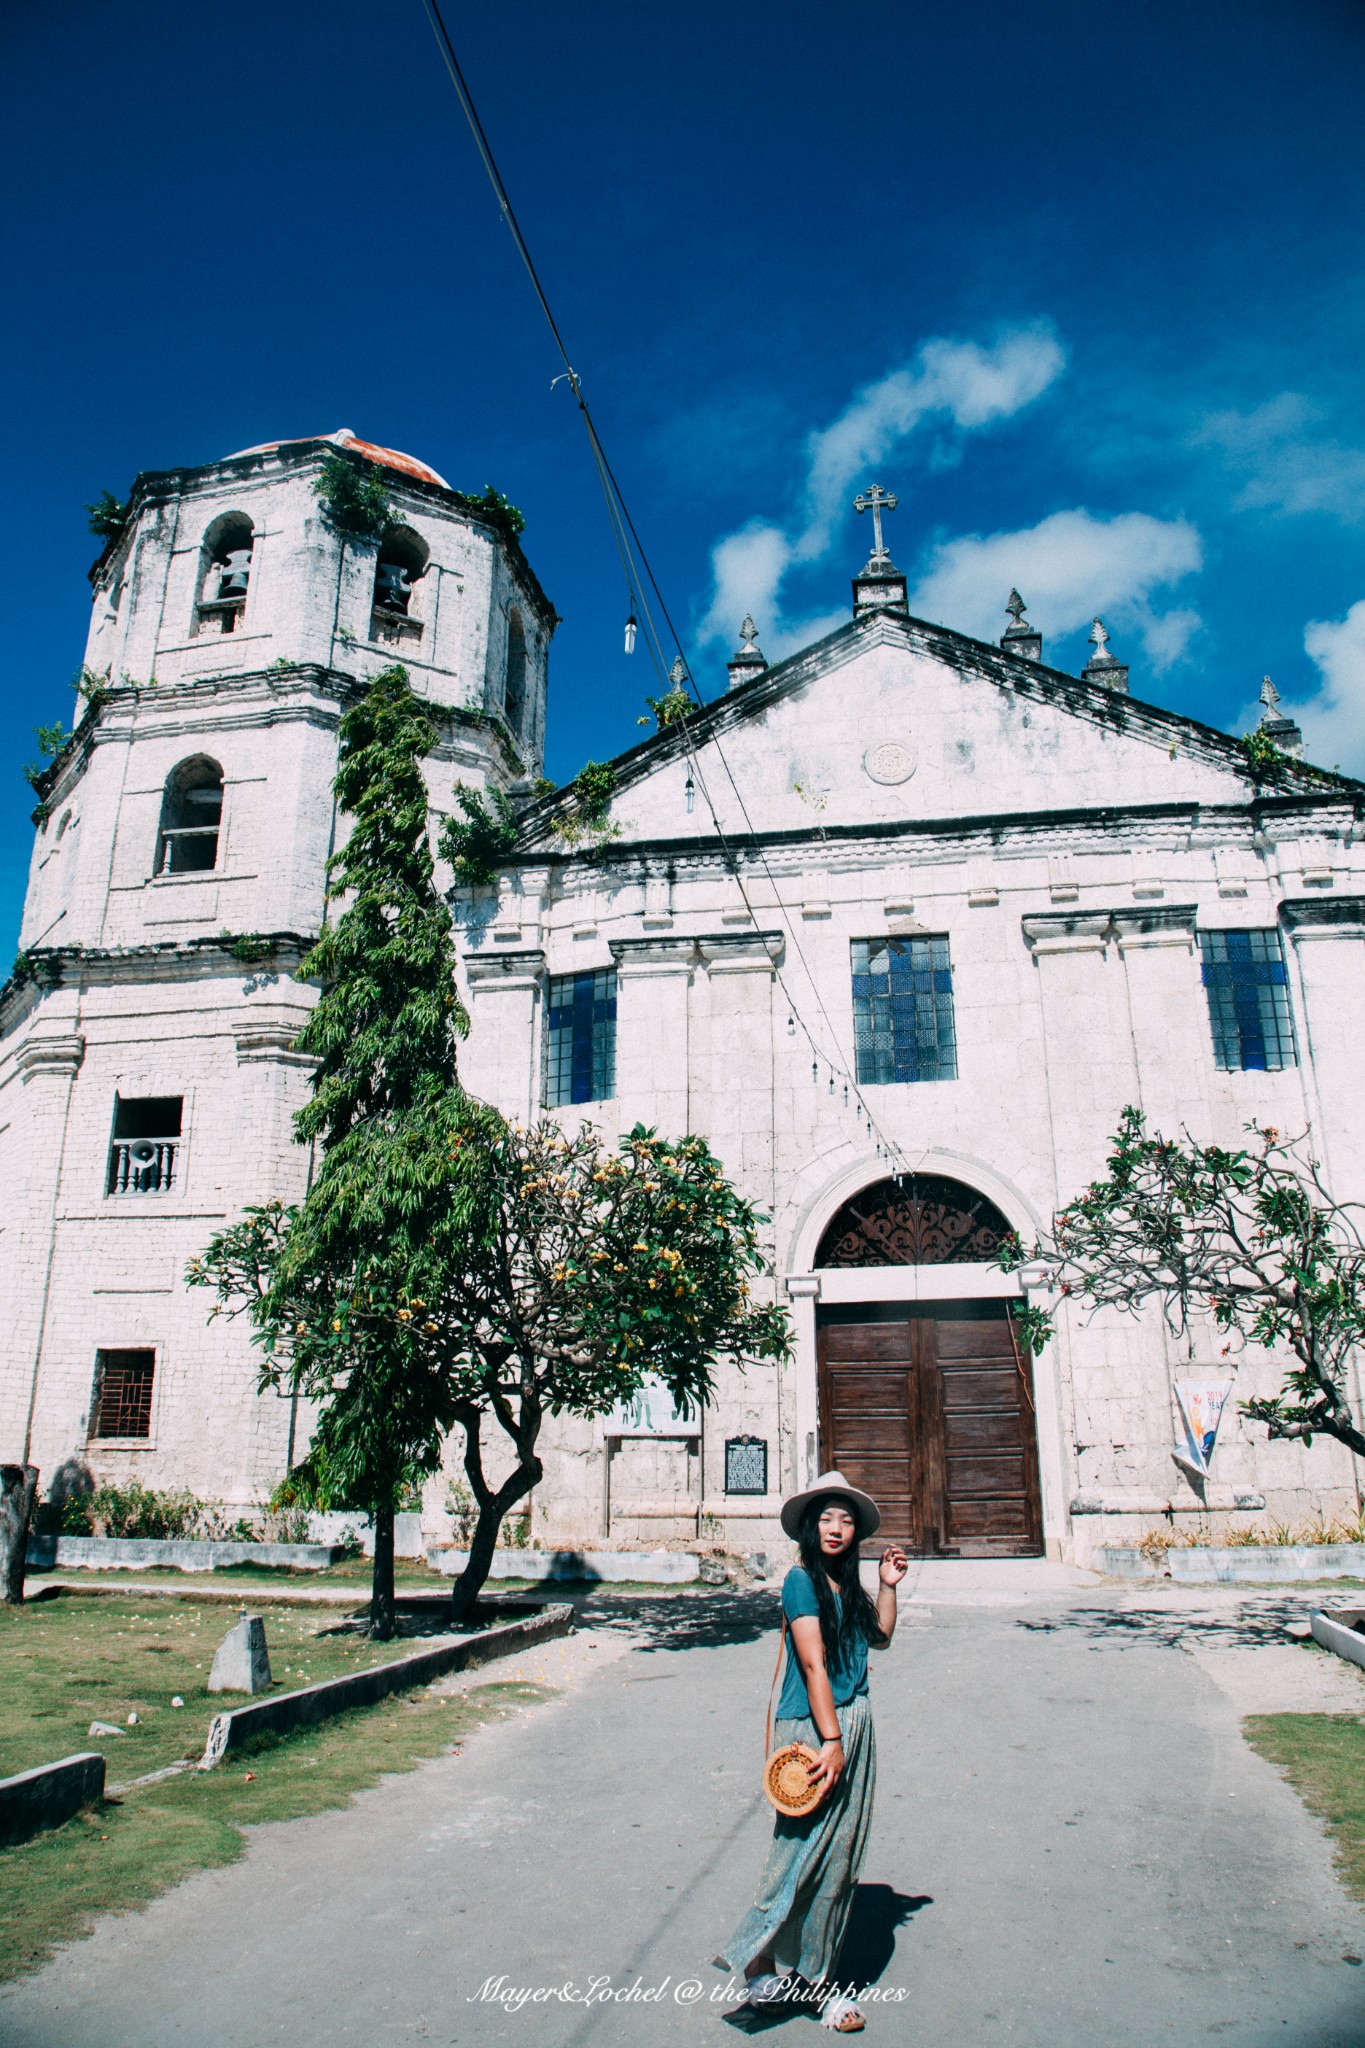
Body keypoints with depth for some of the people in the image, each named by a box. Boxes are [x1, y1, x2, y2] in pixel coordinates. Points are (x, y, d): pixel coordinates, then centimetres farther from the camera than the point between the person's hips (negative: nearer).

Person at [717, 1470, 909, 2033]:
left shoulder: (847, 1583, 9)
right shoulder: (801, 1580, -14)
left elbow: (879, 1638, 19)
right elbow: (814, 1665, -18)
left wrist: (888, 1586, 9)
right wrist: (831, 1742, -20)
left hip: (854, 1725, 8)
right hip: (812, 1727, -8)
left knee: (840, 1858, 13)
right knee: (804, 1851, -4)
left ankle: (818, 1977, 25)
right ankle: (763, 1962, 13)